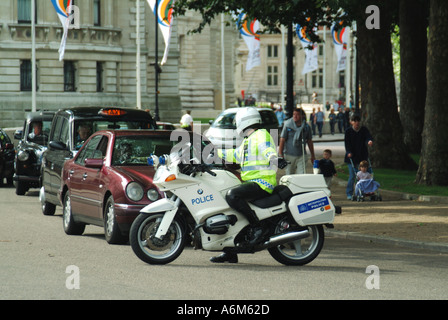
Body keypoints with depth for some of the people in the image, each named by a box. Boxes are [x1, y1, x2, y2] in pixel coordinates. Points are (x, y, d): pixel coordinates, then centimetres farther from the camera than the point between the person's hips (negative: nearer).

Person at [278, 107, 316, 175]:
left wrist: (313, 156, 16)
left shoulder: (306, 127, 2)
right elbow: (282, 140, -5)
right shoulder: (288, 125, -4)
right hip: (289, 155, -1)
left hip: (301, 156, 1)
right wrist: (280, 155, -10)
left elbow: (309, 142, 12)